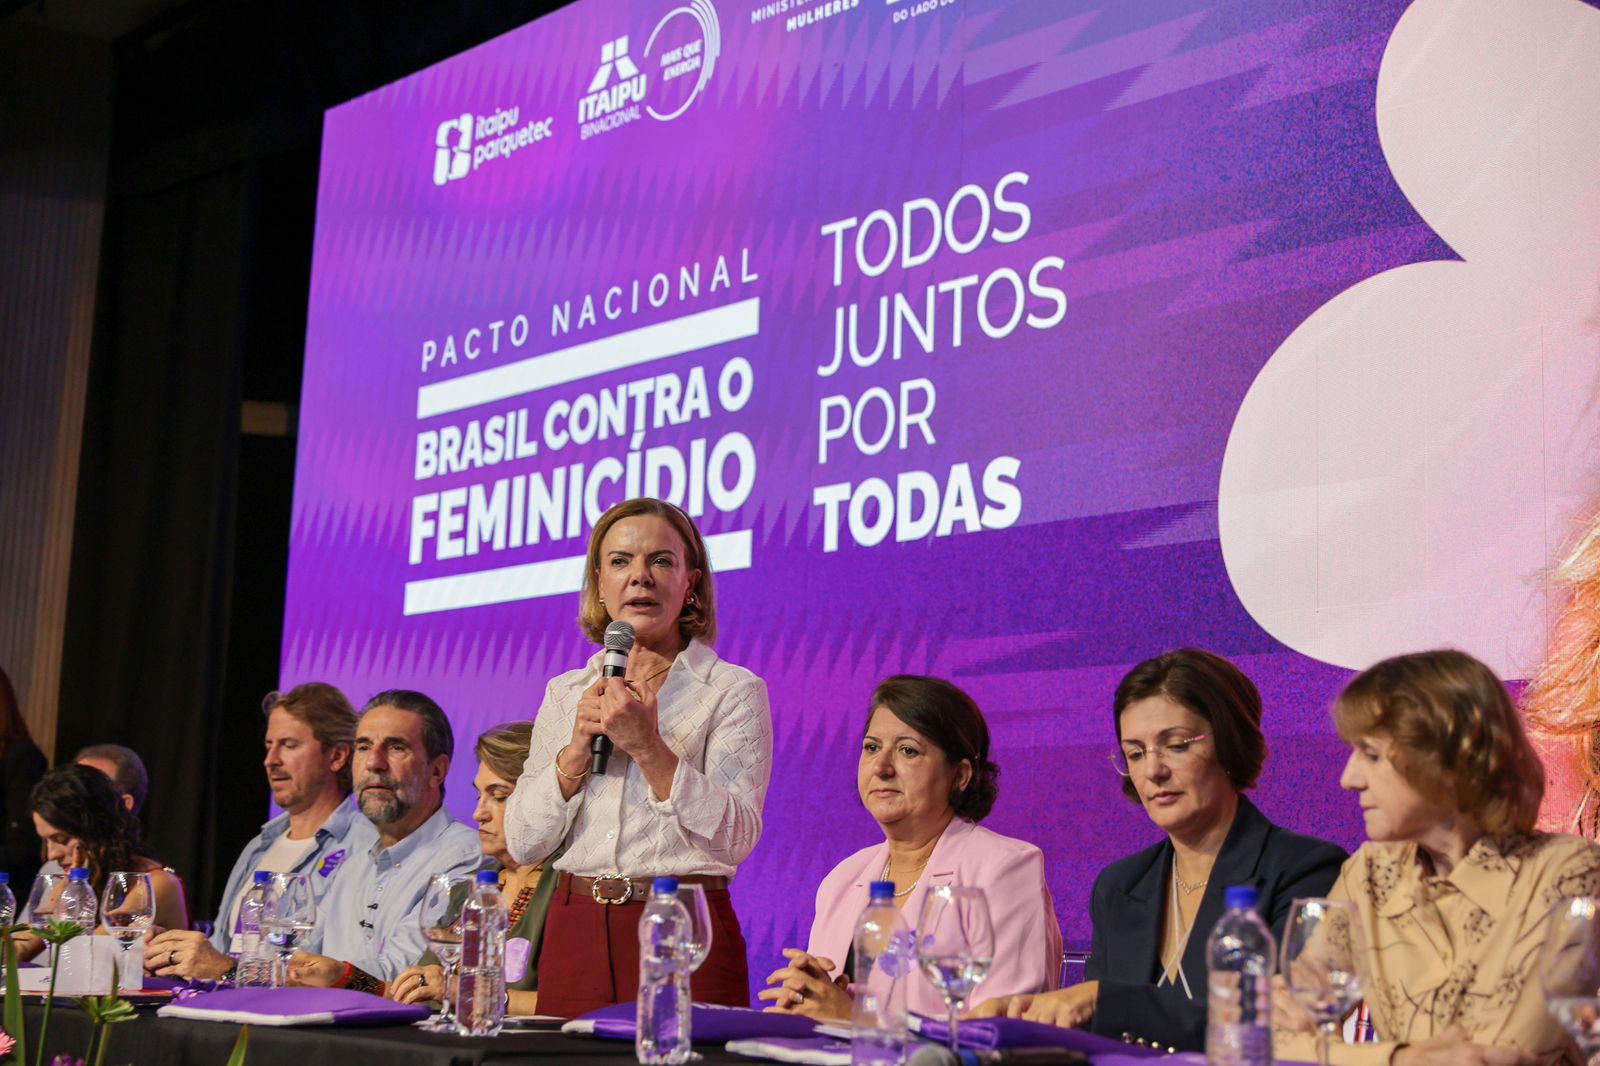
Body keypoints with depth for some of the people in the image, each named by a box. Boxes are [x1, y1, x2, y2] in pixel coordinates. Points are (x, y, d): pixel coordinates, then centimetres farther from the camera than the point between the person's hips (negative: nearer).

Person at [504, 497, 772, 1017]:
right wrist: (577, 749, -8)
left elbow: (734, 838, -12)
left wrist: (647, 746, -19)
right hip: (574, 931, 3)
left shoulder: (734, 690, 0)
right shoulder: (566, 693, 11)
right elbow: (522, 843, 5)